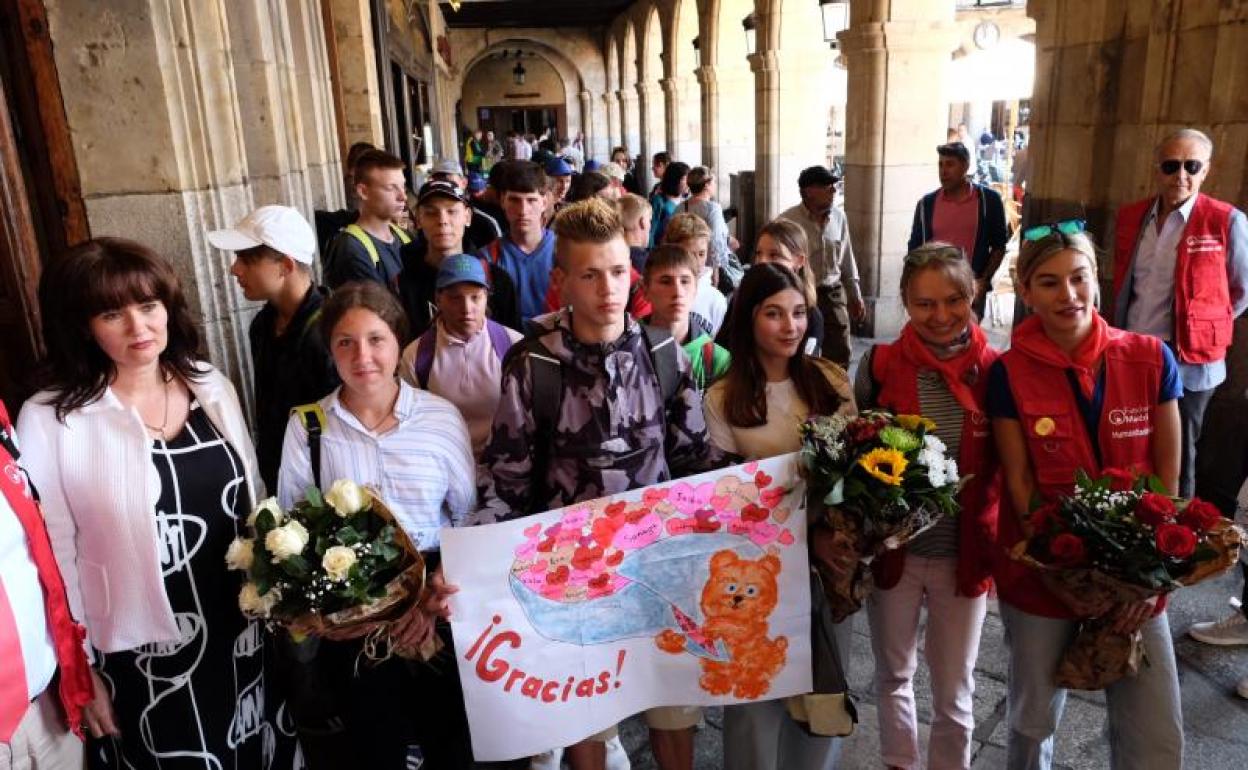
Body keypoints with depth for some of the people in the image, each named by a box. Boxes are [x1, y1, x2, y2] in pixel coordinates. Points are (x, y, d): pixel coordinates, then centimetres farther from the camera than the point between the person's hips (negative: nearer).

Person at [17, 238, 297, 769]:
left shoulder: (212, 387, 0)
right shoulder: (49, 420, -13)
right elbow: (54, 553, -9)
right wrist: (80, 669, -5)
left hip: (242, 631, 4)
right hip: (144, 656, -4)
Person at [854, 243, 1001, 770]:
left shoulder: (994, 369, -9)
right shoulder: (879, 365, -9)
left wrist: (998, 538, -12)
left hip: (964, 555, 0)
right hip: (893, 549, 1)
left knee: (955, 694, 15)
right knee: (894, 675, 21)